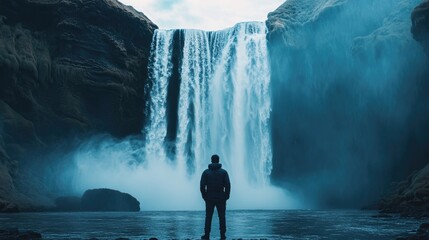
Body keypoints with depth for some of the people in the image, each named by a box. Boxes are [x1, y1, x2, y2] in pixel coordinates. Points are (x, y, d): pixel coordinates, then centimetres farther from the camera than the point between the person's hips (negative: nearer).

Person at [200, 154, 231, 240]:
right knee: (222, 217, 6)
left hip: (209, 198, 0)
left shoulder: (206, 172, 0)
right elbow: (228, 185, -7)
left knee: (208, 217, 7)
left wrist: (204, 196, 4)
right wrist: (226, 196, 3)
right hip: (221, 198, 0)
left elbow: (202, 186, -5)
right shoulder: (224, 172, -2)